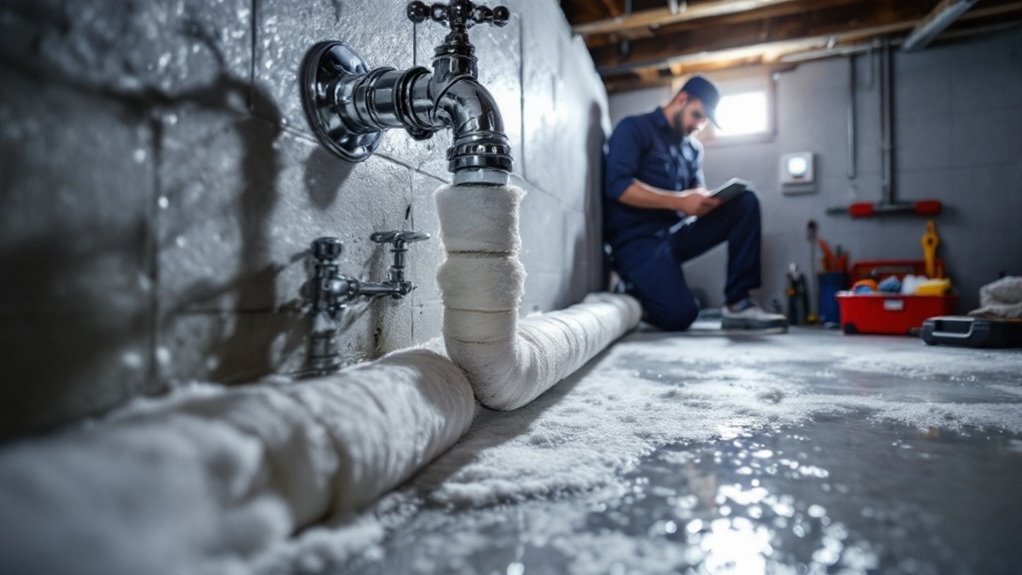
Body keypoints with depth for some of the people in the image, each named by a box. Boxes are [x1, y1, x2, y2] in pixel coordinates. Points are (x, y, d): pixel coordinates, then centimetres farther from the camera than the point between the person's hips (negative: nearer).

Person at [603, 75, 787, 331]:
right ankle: (636, 294, 9)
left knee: (746, 203, -9)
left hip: (675, 233, 7)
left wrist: (705, 200, -13)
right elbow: (618, 186, -16)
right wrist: (680, 201, -21)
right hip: (637, 239, -7)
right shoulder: (634, 129, -2)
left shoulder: (693, 148, 20)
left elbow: (697, 191, 13)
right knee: (680, 314, -26)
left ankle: (737, 304, -12)